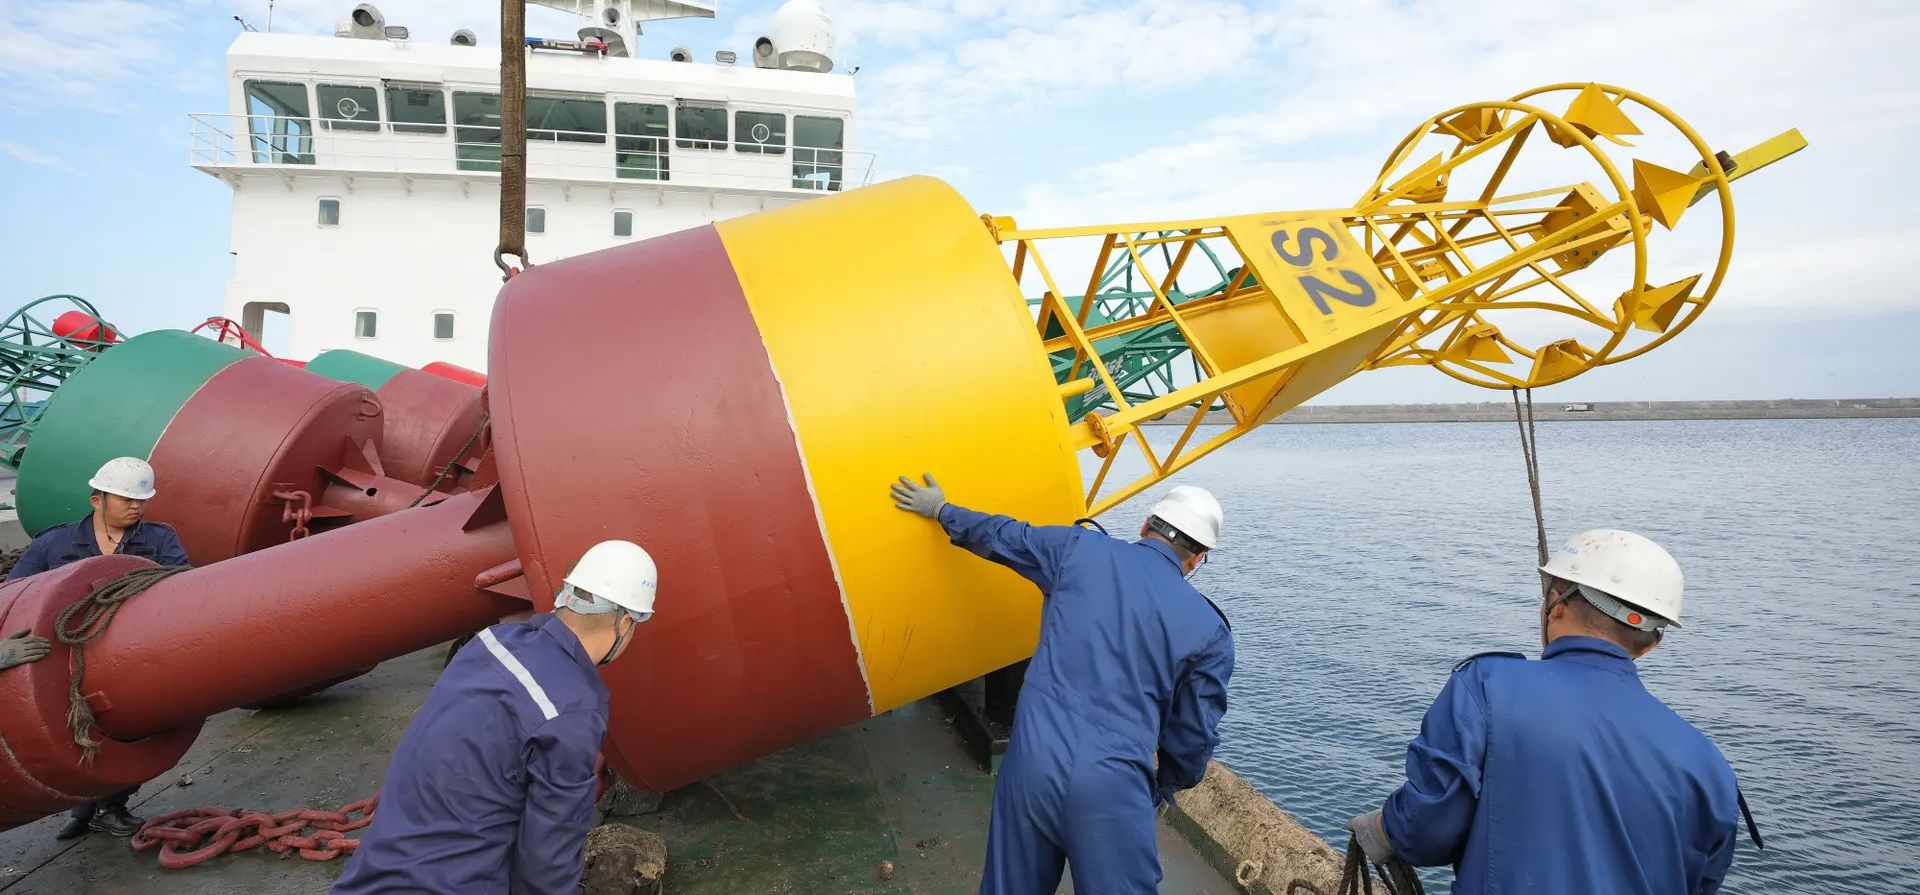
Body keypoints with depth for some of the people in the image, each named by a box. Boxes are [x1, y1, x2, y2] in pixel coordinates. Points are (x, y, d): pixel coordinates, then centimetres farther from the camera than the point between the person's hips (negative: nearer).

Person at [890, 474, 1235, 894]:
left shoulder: (1079, 548, 3)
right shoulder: (1209, 630, 1)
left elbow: (1001, 535, 18)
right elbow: (1194, 735, 8)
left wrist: (941, 509, 36)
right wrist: (1165, 786, 28)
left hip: (1030, 762, 2)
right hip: (1112, 788, -2)